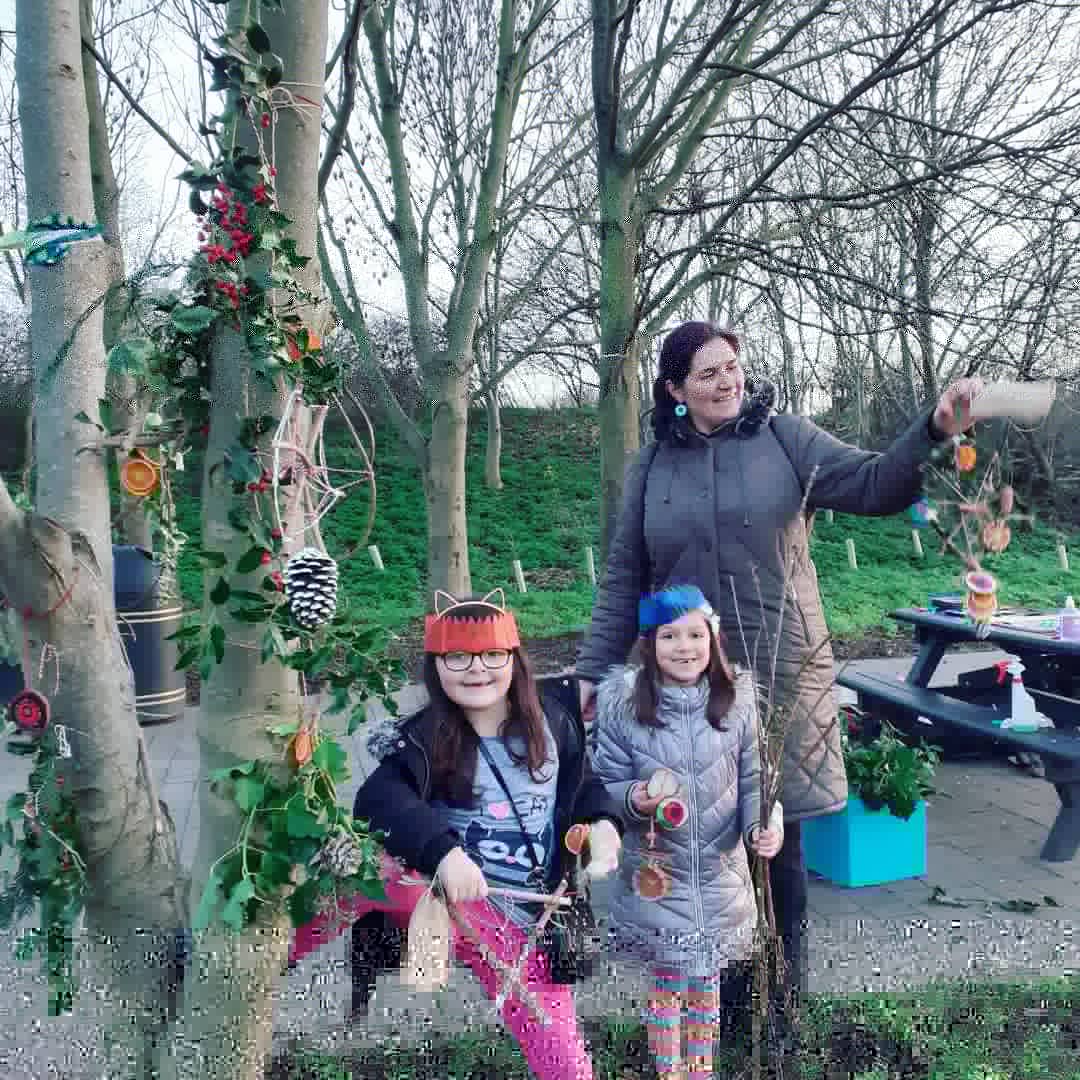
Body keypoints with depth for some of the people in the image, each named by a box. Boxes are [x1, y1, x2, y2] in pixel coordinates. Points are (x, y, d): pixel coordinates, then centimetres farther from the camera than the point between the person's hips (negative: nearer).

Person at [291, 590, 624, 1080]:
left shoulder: (552, 725, 4)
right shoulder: (421, 740, -7)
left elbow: (584, 785, 19)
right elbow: (378, 801, -24)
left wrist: (602, 823, -4)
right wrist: (443, 851, -40)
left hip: (523, 916, 3)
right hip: (444, 892, -3)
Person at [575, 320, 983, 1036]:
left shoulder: (784, 439, 1)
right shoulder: (653, 465, 5)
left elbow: (875, 486, -6)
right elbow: (624, 582, 7)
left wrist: (934, 430, -22)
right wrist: (592, 668, 3)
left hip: (780, 675, -1)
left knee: (779, 840, 8)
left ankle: (783, 997, 29)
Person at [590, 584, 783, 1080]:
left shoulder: (736, 701, -9)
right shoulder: (623, 704, -14)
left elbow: (755, 780, -1)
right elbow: (605, 784, -7)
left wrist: (765, 825, -18)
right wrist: (634, 799, -27)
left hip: (721, 871, 2)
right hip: (656, 870, -2)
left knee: (708, 978, 20)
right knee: (666, 981, 11)